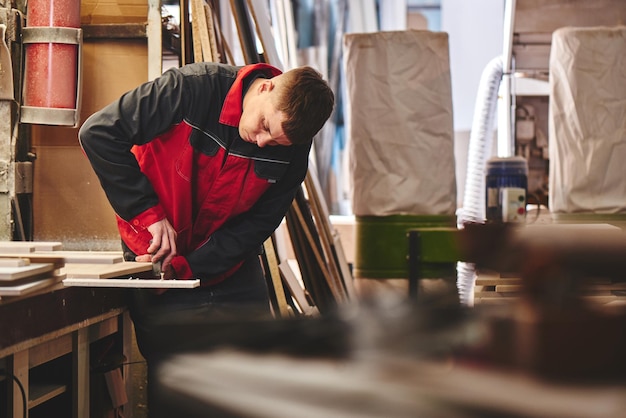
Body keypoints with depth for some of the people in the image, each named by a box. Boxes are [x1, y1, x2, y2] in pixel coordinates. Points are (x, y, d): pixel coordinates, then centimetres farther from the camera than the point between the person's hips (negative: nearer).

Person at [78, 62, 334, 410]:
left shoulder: (294, 150, -15)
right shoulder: (195, 88, -25)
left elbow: (256, 225, -13)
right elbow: (98, 133, -23)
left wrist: (186, 268, -25)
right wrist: (149, 213, -23)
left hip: (229, 263, 3)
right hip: (156, 257, -3)